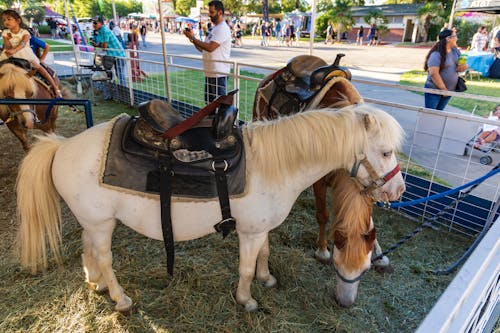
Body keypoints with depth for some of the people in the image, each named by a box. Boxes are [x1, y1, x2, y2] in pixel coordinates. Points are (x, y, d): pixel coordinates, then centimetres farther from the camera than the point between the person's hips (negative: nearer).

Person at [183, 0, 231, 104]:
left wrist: (193, 38, -15)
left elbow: (210, 47, -25)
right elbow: (203, 49, 18)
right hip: (209, 72, 10)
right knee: (209, 102, 17)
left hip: (219, 73, -10)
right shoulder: (214, 28, 18)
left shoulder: (223, 28, -14)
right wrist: (193, 39, 2)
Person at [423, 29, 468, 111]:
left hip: (449, 90, 7)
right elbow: (434, 74, -22)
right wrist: (444, 89, -18)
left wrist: (463, 66, -7)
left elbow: (463, 65, 20)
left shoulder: (456, 51, 8)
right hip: (434, 90, -7)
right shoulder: (436, 54, -16)